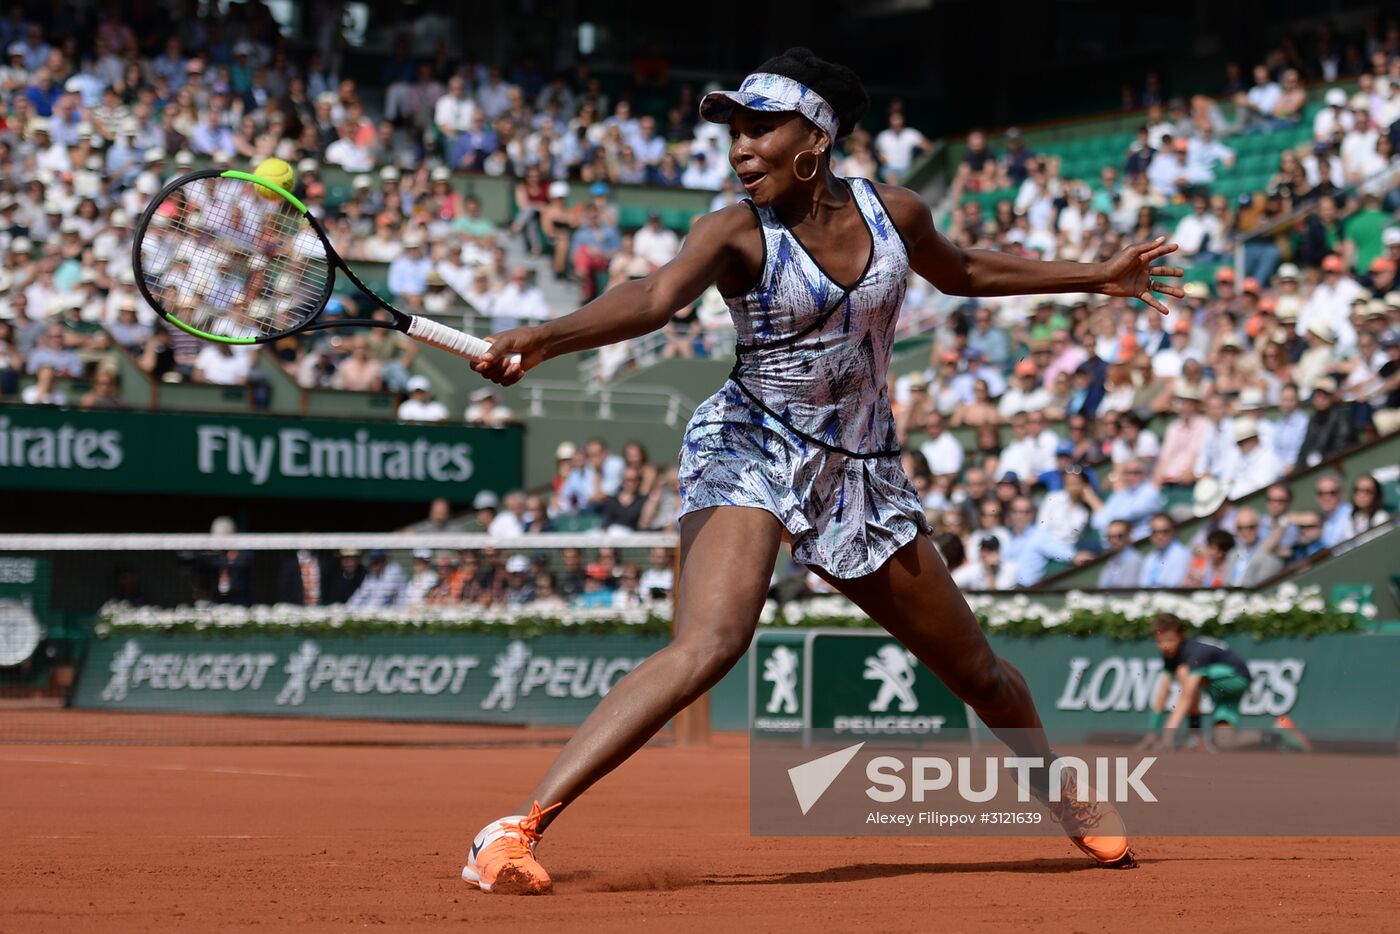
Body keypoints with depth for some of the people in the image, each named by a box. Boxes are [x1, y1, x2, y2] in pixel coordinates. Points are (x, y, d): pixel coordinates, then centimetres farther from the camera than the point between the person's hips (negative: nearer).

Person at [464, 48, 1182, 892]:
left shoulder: (892, 212, -1)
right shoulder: (739, 234, -14)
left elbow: (962, 271, 21)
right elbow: (654, 297, -32)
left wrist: (1096, 277, 28)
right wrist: (545, 338, -52)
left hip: (863, 472, 5)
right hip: (748, 452, -5)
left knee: (976, 669, 16)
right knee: (709, 645, -31)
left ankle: (1072, 804, 46)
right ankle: (513, 833, -36)